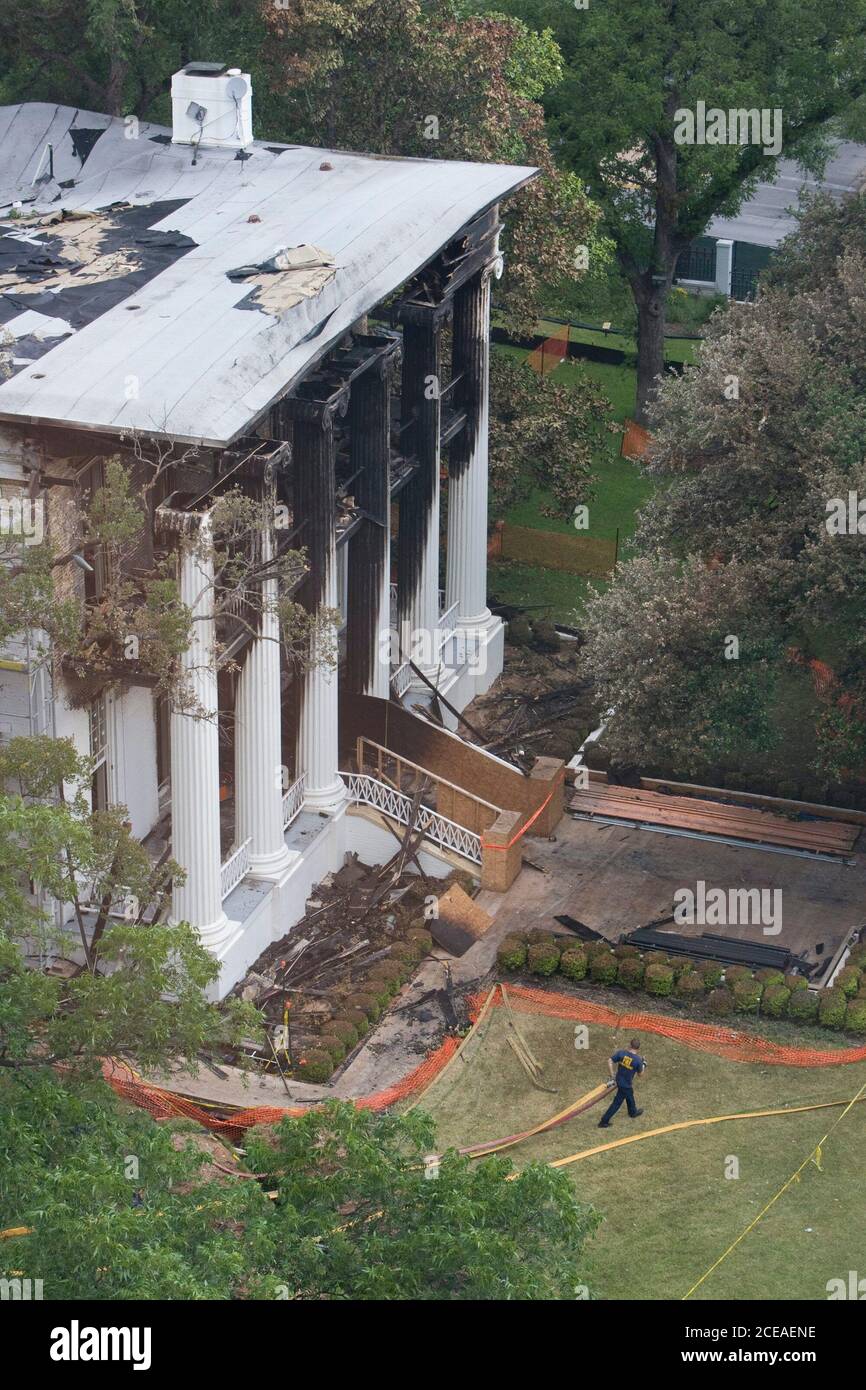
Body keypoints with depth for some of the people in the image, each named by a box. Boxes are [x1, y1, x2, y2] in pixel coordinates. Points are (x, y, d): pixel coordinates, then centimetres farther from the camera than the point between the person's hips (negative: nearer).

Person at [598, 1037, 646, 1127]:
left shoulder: (622, 1053, -13)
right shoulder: (638, 1060, -23)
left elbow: (610, 1061, -12)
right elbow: (639, 1074, -8)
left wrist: (612, 1075, 0)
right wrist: (643, 1065, 12)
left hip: (618, 1079, 6)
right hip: (626, 1085, -6)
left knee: (629, 1095, 32)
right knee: (617, 1103, 8)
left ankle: (633, 1112, 57)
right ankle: (603, 1122, 13)